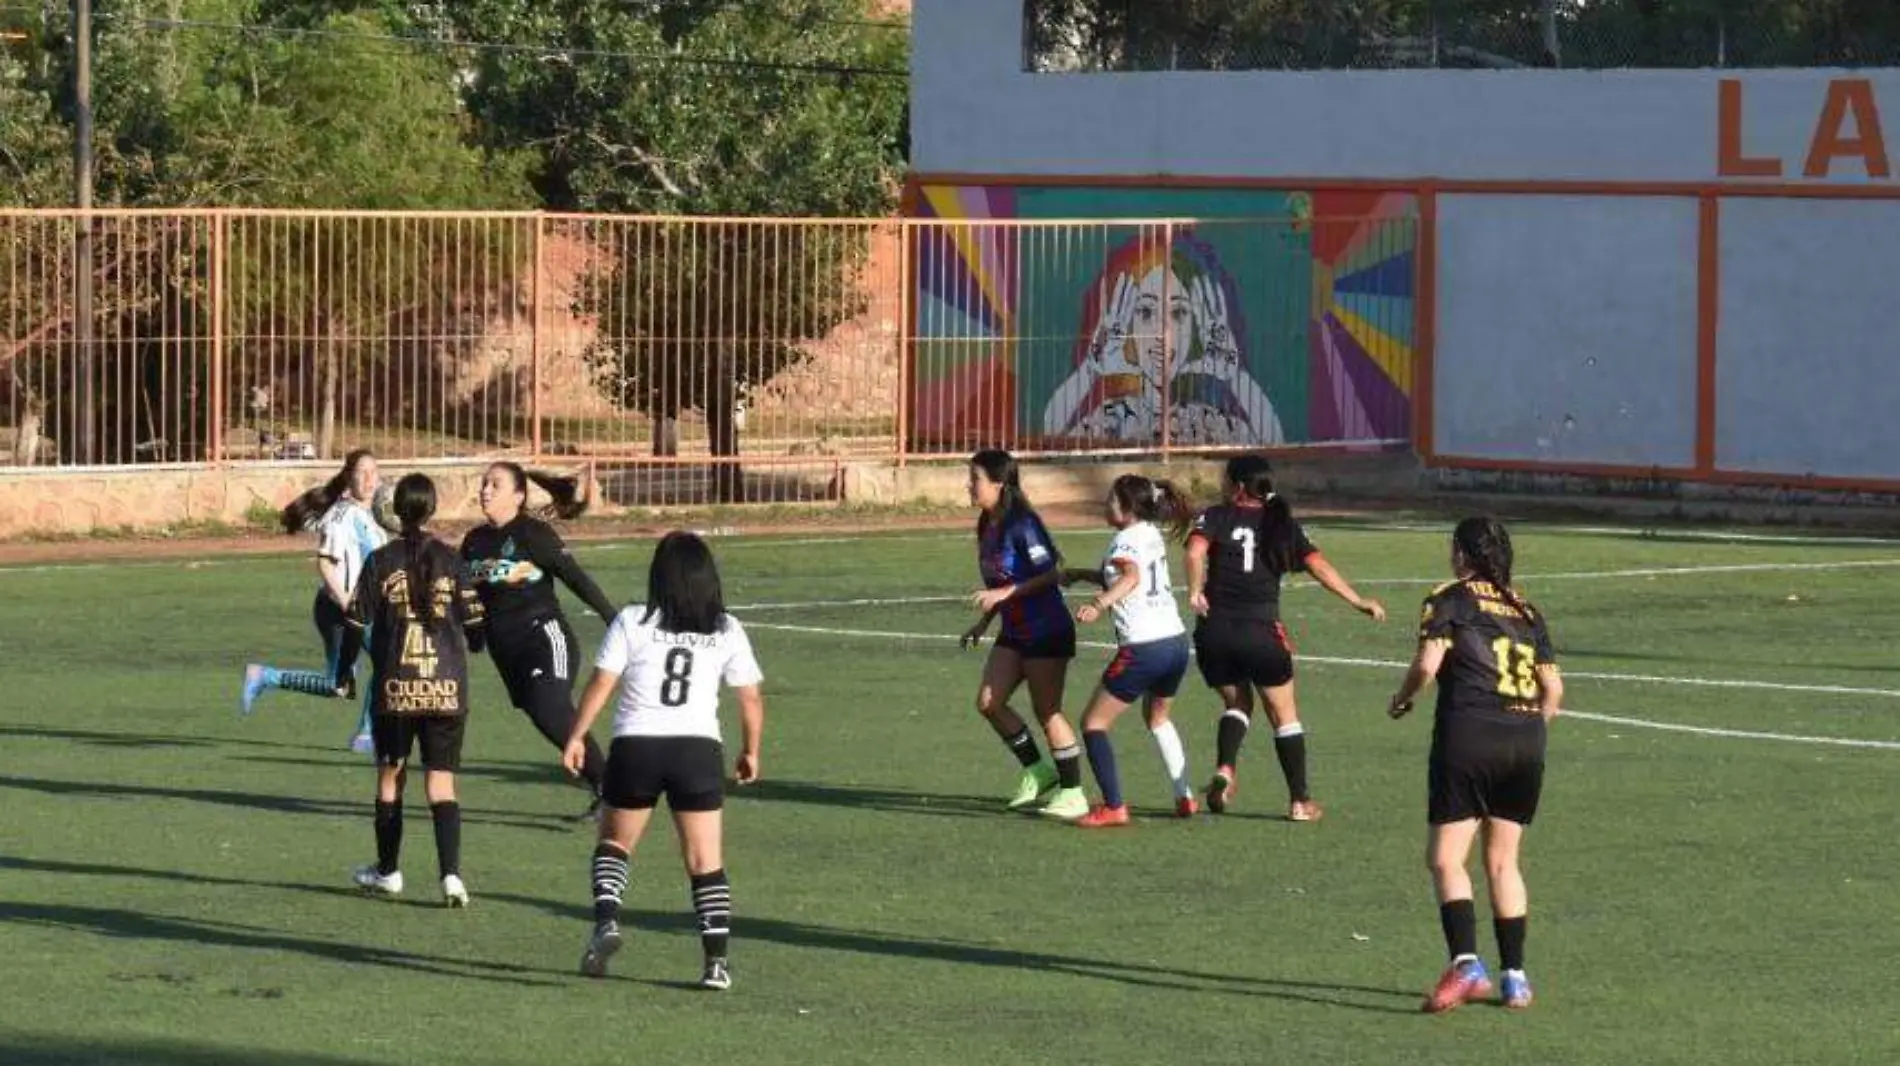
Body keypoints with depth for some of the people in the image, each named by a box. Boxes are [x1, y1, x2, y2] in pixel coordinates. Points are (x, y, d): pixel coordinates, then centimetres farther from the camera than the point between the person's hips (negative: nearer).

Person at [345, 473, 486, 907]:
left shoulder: (381, 562, -4)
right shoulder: (451, 562, -1)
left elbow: (357, 623, -3)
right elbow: (474, 623, 4)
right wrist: (463, 650, 27)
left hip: (394, 689, 0)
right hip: (446, 689, 0)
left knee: (391, 775, 16)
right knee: (441, 781, 1)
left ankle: (388, 871, 26)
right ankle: (451, 873, -14)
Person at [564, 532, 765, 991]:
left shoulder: (632, 623, -2)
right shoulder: (727, 631, 5)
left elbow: (601, 685, -4)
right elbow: (751, 699, 8)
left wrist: (576, 738, 5)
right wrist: (750, 752, 21)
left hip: (636, 746, -1)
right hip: (698, 748, 1)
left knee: (614, 842, 19)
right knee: (706, 860, 4)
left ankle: (606, 920, -3)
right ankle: (717, 958, -4)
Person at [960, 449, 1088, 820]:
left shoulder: (1022, 525, -20)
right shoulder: (987, 526, 8)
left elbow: (1052, 573, -23)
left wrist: (1004, 593, -27)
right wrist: (984, 622, 16)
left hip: (1047, 632, -9)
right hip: (1014, 632, 9)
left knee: (1047, 711, -3)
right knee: (988, 702, 3)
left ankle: (1073, 793, 7)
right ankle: (1038, 770, 17)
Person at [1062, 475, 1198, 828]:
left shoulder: (1125, 541, -10)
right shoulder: (1152, 535, 15)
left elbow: (1131, 576, -33)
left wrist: (1099, 605, -46)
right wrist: (1081, 574, 29)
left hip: (1143, 649, -9)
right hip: (1176, 641, 9)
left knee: (1094, 723, 2)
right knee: (1157, 717, 32)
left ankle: (1114, 807, -8)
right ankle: (1185, 797, 30)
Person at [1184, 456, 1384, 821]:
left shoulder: (1216, 517, 4)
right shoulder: (1282, 525, 9)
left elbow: (1195, 551, -16)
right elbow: (1319, 566, 1)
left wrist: (1195, 591, -17)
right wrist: (1360, 602, 2)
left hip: (1214, 630, 0)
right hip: (1261, 632, 0)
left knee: (1236, 703, 21)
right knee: (1284, 714, 13)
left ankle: (1225, 768, -6)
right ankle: (1300, 801, 13)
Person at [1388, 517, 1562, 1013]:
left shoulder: (1451, 600, 4)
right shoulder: (1527, 611, 18)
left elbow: (1428, 663, -9)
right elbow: (1553, 688, 12)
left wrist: (1402, 698, 9)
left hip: (1469, 735, -5)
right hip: (1526, 740, 5)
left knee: (1446, 859, -4)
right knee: (1503, 862, 15)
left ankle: (1466, 964, -22)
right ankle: (1515, 976, 13)